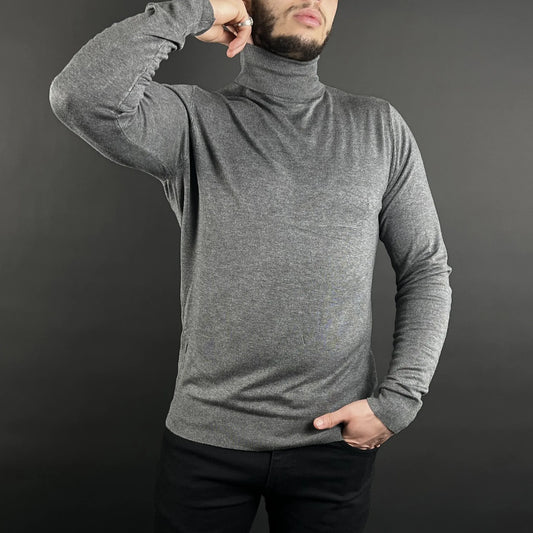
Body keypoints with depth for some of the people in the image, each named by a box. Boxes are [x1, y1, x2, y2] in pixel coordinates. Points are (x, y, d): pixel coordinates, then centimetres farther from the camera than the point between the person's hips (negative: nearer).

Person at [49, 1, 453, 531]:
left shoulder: (381, 127, 2)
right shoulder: (193, 120, -5)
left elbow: (427, 270, 4)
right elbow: (81, 97, -26)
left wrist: (397, 401, -6)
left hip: (336, 437, 2)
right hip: (207, 435, -1)